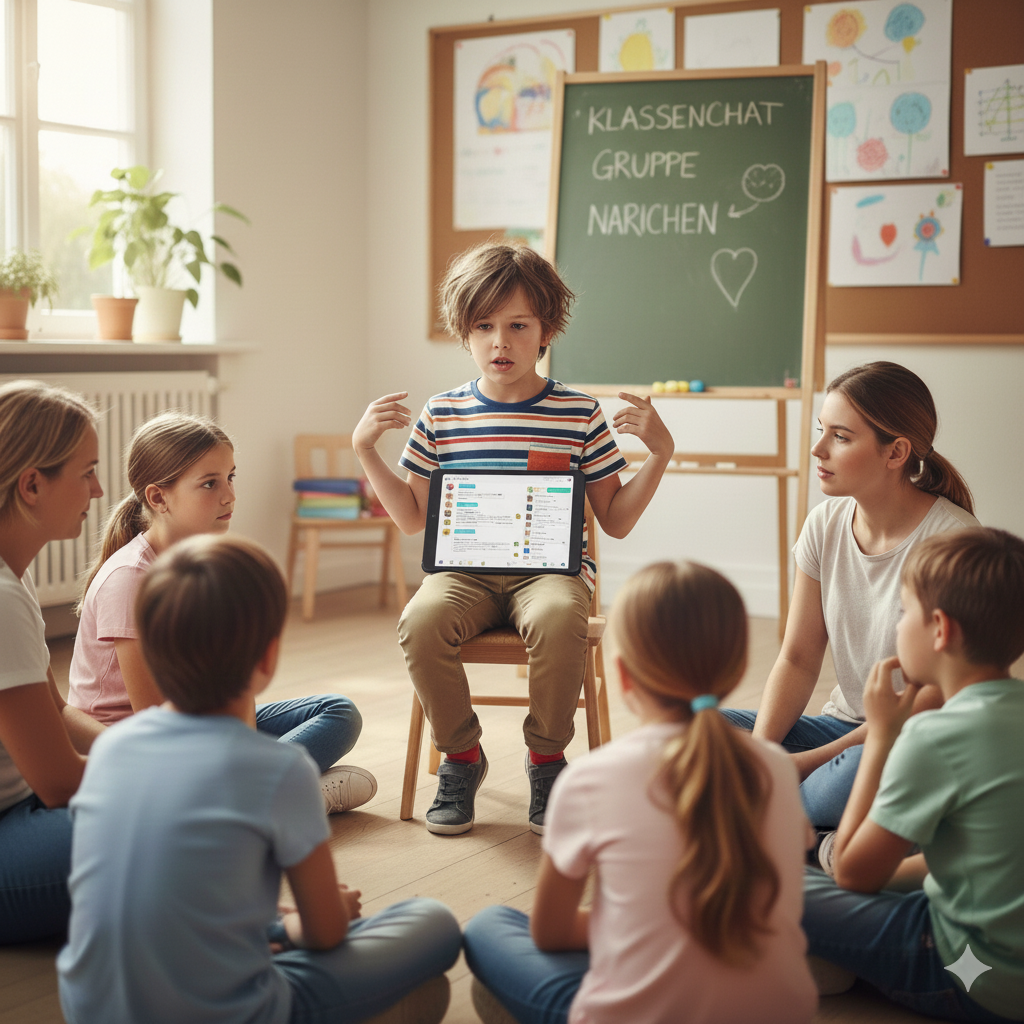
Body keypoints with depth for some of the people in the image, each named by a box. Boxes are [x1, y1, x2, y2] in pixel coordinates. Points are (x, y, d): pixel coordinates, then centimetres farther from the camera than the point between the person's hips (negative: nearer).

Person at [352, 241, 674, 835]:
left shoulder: (580, 414, 4)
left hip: (550, 567, -1)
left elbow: (617, 521, 8)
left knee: (558, 620, -37)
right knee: (422, 620, -32)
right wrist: (366, 449, 7)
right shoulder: (442, 415, 9)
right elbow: (414, 518, 16)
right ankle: (461, 757, -4)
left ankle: (546, 760, -7)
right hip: (465, 569, 2)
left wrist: (660, 451, -3)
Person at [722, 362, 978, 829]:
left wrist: (808, 761, -20)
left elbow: (936, 696, -18)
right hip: (844, 726, 6)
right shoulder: (826, 523, 2)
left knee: (864, 769, -40)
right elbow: (798, 658, 3)